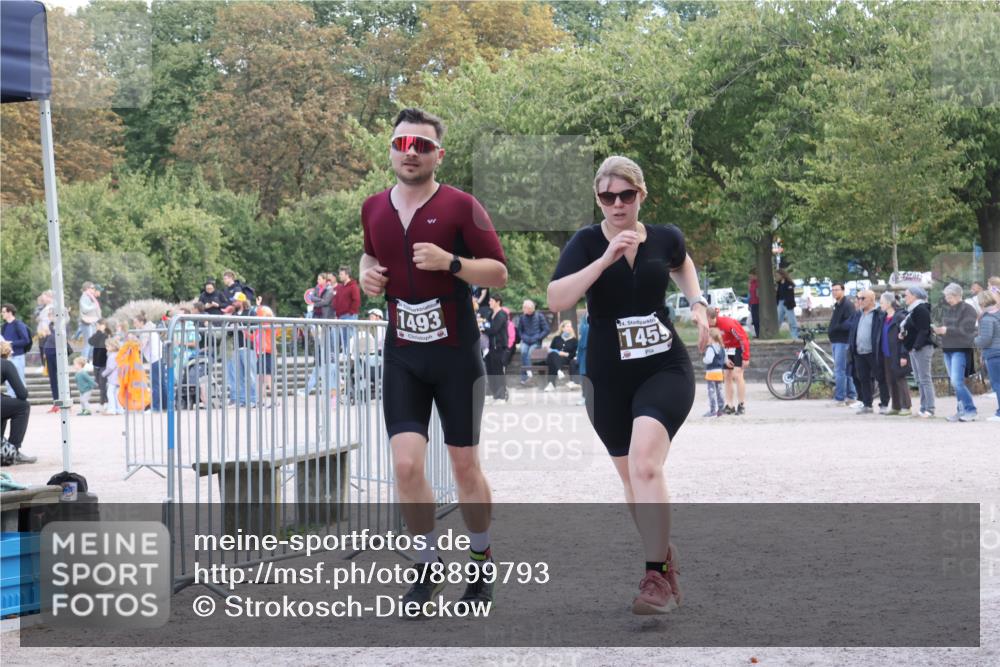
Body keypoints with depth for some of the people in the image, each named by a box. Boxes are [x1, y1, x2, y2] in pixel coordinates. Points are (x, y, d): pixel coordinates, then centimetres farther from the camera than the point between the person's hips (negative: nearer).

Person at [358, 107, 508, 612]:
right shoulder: (374, 209, 6)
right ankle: (428, 566, 9)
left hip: (455, 352, -3)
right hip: (402, 355, 3)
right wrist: (368, 272, 4)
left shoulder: (459, 206, -8)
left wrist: (451, 262, -23)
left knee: (464, 465, 5)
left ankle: (481, 563, 25)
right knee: (406, 463, -9)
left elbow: (499, 273, -8)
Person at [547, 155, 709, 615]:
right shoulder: (586, 243, -7)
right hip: (608, 378, 2)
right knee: (632, 477, 13)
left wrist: (697, 304, 9)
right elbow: (556, 299, -22)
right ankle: (665, 562, 34)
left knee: (644, 465, -24)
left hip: (665, 370, -1)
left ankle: (656, 577, -20)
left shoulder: (665, 238, 0)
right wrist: (605, 259, -29)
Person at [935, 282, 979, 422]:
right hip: (947, 348, 8)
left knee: (957, 381, -16)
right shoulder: (946, 309, 13)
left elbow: (965, 330, -18)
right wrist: (938, 329, -4)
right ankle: (962, 410, 17)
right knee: (955, 382, 10)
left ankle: (970, 410, -9)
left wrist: (946, 330, -21)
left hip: (961, 349, -8)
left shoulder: (968, 310, -9)